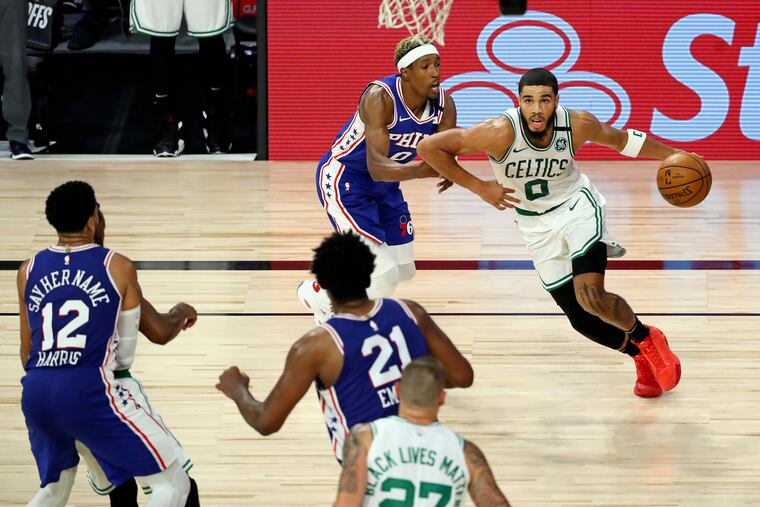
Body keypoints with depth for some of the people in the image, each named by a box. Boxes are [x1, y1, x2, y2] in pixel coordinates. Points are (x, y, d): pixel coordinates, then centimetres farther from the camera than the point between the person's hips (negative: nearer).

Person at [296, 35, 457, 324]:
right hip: (342, 179, -8)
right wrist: (426, 168, -54)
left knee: (402, 270, 15)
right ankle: (317, 294, 13)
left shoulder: (444, 106, -12)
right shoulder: (380, 97, -31)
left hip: (385, 185, 8)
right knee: (382, 277, -17)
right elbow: (377, 168, -39)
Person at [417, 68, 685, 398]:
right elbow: (428, 148, -26)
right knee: (581, 319, 5)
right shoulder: (500, 133, -29)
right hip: (538, 227, 1)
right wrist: (478, 187, -22)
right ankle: (642, 359, 32)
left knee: (591, 297, -24)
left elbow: (621, 140, 1)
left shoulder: (577, 124, -21)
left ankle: (646, 338, 6)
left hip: (577, 206, -1)